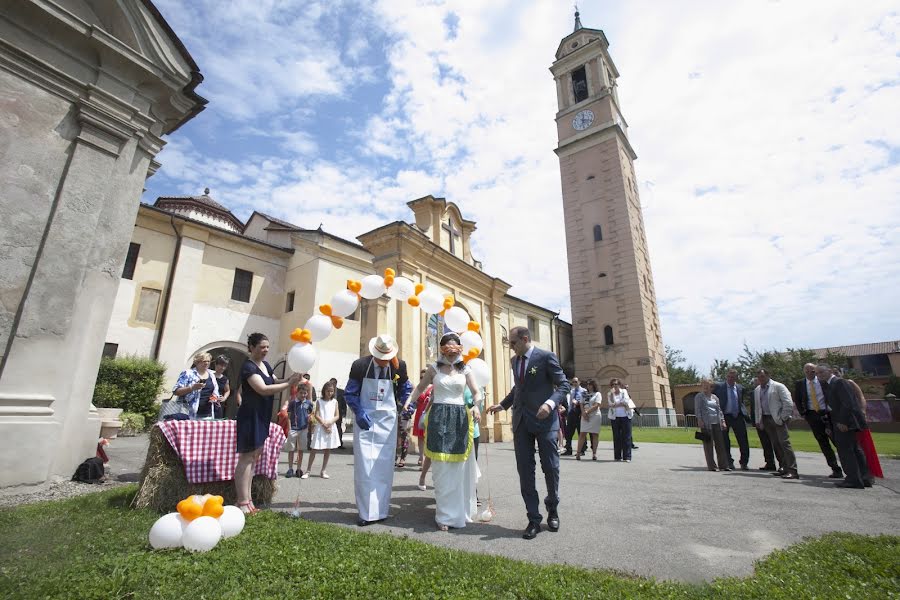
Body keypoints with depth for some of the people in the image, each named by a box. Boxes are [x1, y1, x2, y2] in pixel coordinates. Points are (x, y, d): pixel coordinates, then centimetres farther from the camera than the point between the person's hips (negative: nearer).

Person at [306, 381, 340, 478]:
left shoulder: (334, 401, 6)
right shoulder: (319, 401, 1)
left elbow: (337, 416, 4)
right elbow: (317, 415, -5)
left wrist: (330, 423, -13)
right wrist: (324, 424, -13)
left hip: (331, 427, 2)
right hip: (320, 427, -2)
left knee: (328, 450, 6)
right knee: (314, 449, -1)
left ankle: (323, 471, 16)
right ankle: (308, 470, 9)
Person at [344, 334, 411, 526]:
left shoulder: (399, 366, -6)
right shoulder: (360, 365, -10)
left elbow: (405, 389, 12)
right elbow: (350, 393, 0)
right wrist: (359, 413, -12)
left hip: (387, 421, 1)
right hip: (365, 420, -1)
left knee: (384, 466, 7)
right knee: (364, 465, -1)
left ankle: (380, 510, 21)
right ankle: (366, 513, 11)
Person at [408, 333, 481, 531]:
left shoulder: (465, 370, 7)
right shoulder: (434, 368, 6)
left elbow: (477, 392, 5)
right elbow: (420, 387, 11)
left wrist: (475, 406, -15)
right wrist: (408, 401, -5)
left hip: (460, 418, 1)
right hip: (438, 418, -1)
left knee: (459, 468, 7)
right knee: (442, 469, 1)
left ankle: (460, 510, 25)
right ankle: (445, 515, 12)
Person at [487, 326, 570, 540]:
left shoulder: (546, 357, -8)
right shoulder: (515, 361, 13)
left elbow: (564, 384, -9)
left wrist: (550, 403, -25)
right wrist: (502, 405, 18)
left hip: (544, 419, -5)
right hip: (521, 421, 5)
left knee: (551, 467, 6)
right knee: (525, 470, 3)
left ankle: (552, 508, 32)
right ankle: (534, 519, 14)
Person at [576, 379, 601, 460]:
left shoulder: (597, 394, 2)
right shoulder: (584, 394, 15)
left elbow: (596, 405, -8)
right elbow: (581, 404, 10)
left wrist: (587, 412, -12)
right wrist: (583, 413, -7)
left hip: (595, 416, -3)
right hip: (585, 417, 3)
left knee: (595, 435, 0)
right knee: (582, 434, -2)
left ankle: (594, 454, 5)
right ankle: (578, 453, -1)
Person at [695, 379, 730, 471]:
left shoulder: (715, 397, 18)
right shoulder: (699, 396, 3)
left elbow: (719, 410, 20)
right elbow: (697, 409, -3)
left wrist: (722, 421, 10)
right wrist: (699, 420, -11)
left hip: (716, 423, 5)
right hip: (706, 423, -5)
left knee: (720, 444, 5)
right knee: (708, 444, -1)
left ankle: (723, 465, 12)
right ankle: (711, 466, 4)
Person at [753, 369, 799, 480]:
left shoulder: (778, 386, -5)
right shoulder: (757, 390, 14)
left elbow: (789, 403, -9)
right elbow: (757, 406, 19)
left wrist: (783, 417, -12)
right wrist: (758, 421, 14)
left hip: (778, 419, -6)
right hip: (766, 419, 6)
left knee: (784, 443, -11)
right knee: (775, 445, 9)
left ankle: (792, 471, -9)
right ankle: (784, 468, 17)